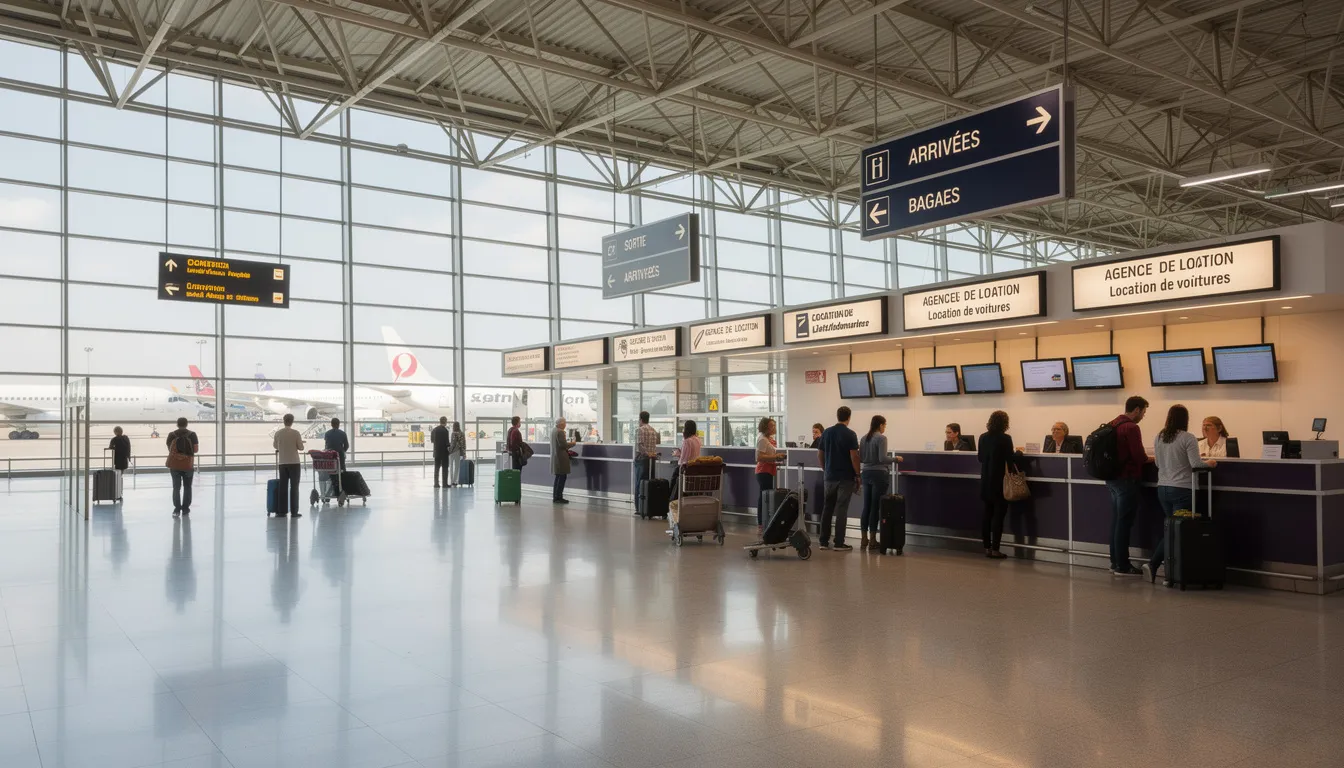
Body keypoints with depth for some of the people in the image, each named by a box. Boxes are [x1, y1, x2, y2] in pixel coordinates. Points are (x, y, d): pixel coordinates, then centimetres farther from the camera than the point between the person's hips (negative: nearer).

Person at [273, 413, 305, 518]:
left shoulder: (278, 433, -1)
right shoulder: (295, 432, -10)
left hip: (282, 463, 3)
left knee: (282, 487, 9)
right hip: (294, 463, -3)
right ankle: (294, 511, 0)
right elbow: (301, 448, -6)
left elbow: (275, 446, 15)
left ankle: (281, 511, 8)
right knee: (294, 487, 2)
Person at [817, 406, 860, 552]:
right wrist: (858, 476, -5)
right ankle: (839, 543, -2)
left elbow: (821, 456, 8)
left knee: (827, 509, 10)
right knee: (841, 510, -3)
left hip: (830, 477, 5)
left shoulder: (826, 432, 5)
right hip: (845, 478, -5)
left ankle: (824, 541, 11)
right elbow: (854, 457, -14)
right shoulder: (850, 434, -11)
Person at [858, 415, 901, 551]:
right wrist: (895, 458, -3)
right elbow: (882, 458, -19)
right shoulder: (881, 438, -12)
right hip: (879, 474, -6)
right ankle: (872, 539, 3)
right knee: (876, 506, -1)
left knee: (866, 506, 9)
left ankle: (864, 539, 10)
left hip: (866, 474, 6)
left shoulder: (864, 438, 8)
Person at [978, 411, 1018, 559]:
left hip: (986, 481, 5)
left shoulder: (983, 437, 2)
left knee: (987, 514, 12)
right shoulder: (1005, 438, -14)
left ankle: (987, 548, 14)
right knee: (998, 515, -1)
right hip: (999, 481, -5)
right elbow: (1011, 460, -14)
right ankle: (995, 550, -2)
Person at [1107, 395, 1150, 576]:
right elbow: (1139, 456, -19)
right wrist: (1149, 458, 2)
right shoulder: (1131, 427, -16)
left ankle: (1115, 562, 19)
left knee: (1116, 521, 13)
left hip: (1112, 478, 9)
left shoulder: (1113, 424, 11)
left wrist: (1143, 457, 16)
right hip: (1126, 479, -9)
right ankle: (1122, 566, 1)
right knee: (1124, 523, -3)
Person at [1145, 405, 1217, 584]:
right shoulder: (1188, 438, -11)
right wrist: (1209, 463, 3)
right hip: (1181, 490, -6)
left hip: (1163, 488, 6)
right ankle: (1153, 564, -8)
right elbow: (1196, 464, -15)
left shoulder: (1159, 437, 7)